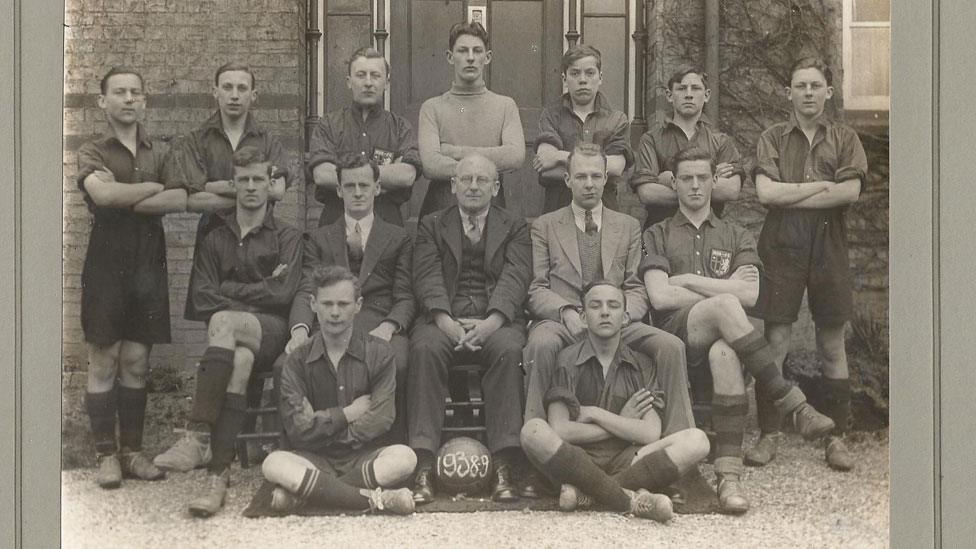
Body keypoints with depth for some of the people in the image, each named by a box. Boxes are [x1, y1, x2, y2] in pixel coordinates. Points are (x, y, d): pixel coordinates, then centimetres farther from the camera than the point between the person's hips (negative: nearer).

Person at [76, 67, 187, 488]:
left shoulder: (160, 153, 13)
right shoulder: (93, 152, 5)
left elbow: (180, 201, -4)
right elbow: (103, 193, -16)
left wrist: (123, 200, -10)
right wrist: (155, 187, -5)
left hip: (148, 265, 3)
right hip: (107, 263, -2)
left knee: (136, 361, 5)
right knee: (103, 361, -2)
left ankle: (133, 451, 11)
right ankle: (106, 455, 3)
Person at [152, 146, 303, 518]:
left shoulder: (287, 237, 13)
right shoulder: (215, 240, 22)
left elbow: (283, 293, -2)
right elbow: (201, 298, 7)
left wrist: (230, 290, 2)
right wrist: (260, 291, -4)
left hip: (273, 331, -2)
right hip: (232, 334, 2)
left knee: (223, 323, -36)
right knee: (240, 360, -36)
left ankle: (197, 435, -42)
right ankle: (219, 472, -44)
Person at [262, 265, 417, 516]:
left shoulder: (378, 352, 2)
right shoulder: (299, 359, 4)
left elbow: (380, 420, -8)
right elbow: (298, 429, -6)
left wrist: (321, 425, -6)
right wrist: (348, 413, -6)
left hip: (363, 456, 0)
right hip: (315, 459, 0)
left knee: (404, 457, -32)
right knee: (273, 464, -31)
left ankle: (302, 492, -27)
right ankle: (375, 499, -34)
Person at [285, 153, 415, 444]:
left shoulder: (398, 239, 23)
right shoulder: (318, 239, 26)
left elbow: (406, 298, 12)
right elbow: (306, 292, 12)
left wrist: (387, 327, -12)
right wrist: (300, 329, -12)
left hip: (382, 326, -1)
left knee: (395, 364, -37)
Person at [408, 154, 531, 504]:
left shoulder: (515, 228, 18)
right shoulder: (431, 226, 20)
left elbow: (514, 280, 1)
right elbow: (427, 278, 4)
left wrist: (490, 323, -18)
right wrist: (447, 323, -16)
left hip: (495, 321, 0)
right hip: (445, 320, 0)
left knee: (509, 349, -34)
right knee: (425, 348, -33)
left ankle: (503, 468, -37)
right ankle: (423, 468, -36)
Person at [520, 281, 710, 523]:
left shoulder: (641, 365, 10)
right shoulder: (568, 359, 2)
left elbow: (651, 434, -3)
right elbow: (559, 430, -11)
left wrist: (593, 413, -6)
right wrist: (622, 424, -3)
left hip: (625, 461, 3)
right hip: (576, 461, -2)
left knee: (696, 441, -22)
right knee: (533, 430, -33)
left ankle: (584, 490, -26)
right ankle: (631, 500, -30)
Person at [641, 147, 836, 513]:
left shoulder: (736, 237, 23)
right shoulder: (657, 236, 19)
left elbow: (750, 294, 4)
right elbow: (660, 297, 1)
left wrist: (688, 281, 2)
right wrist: (722, 289, 4)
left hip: (722, 338, 1)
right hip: (676, 334, -1)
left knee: (724, 354, -39)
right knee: (725, 305, -36)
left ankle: (729, 476, -46)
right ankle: (794, 406, -35)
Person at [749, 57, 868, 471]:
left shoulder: (844, 139, 8)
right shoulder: (773, 138, 7)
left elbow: (850, 192, -8)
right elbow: (765, 192, -7)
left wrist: (789, 197, -9)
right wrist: (822, 186, -7)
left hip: (828, 246, 1)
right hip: (782, 246, 0)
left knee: (832, 345, 5)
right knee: (775, 341, 0)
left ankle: (836, 437, 13)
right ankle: (768, 434, 6)